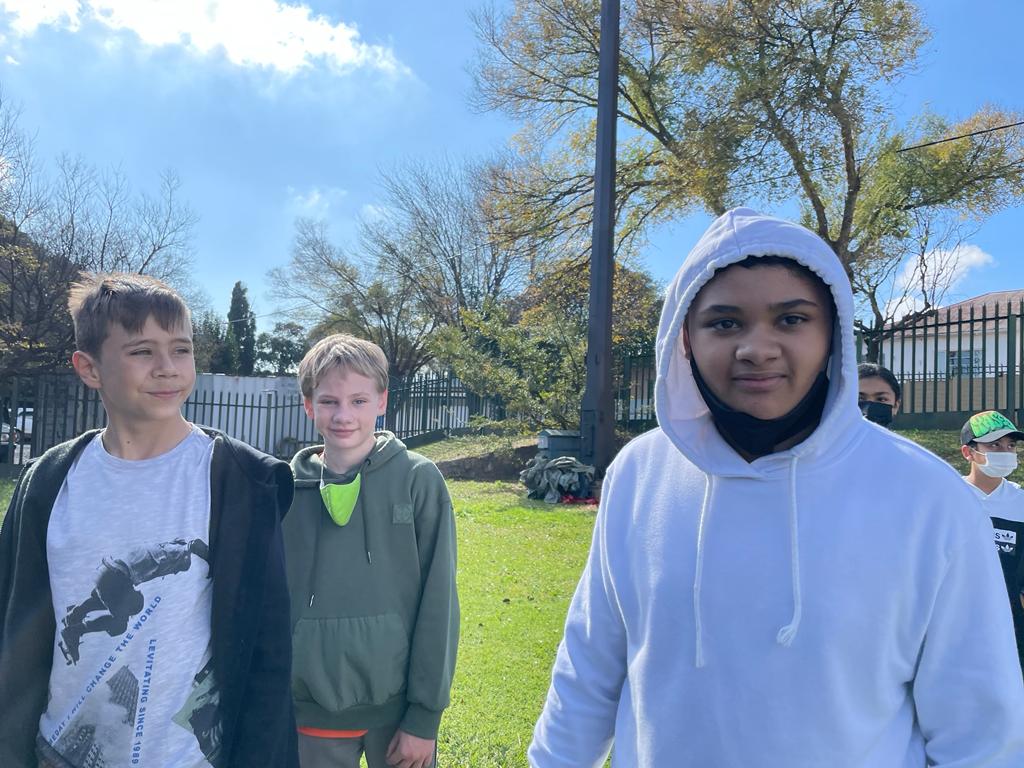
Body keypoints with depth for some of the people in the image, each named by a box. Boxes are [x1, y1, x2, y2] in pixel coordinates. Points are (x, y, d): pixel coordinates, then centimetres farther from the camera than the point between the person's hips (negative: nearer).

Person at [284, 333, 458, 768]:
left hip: (398, 707, -1)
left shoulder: (419, 480, -9)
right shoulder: (287, 489, -3)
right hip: (311, 712, 2)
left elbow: (438, 602, -7)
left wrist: (426, 715, -7)